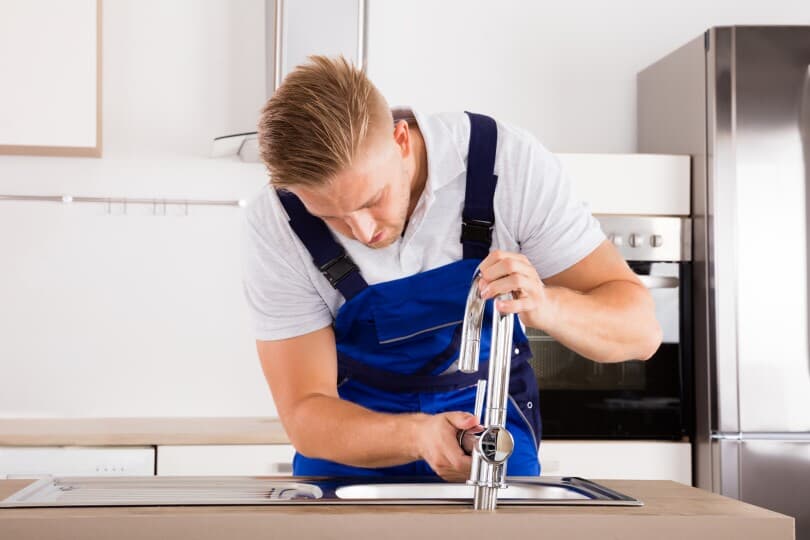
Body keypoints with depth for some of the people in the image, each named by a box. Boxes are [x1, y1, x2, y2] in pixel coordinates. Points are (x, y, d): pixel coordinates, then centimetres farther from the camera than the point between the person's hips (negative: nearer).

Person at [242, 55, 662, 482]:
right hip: (353, 424, 0)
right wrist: (418, 435, -37)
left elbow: (639, 328, -17)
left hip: (490, 416, 1)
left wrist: (546, 306, -38)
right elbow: (305, 414, -18)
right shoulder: (275, 225, -20)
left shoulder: (509, 162, -21)